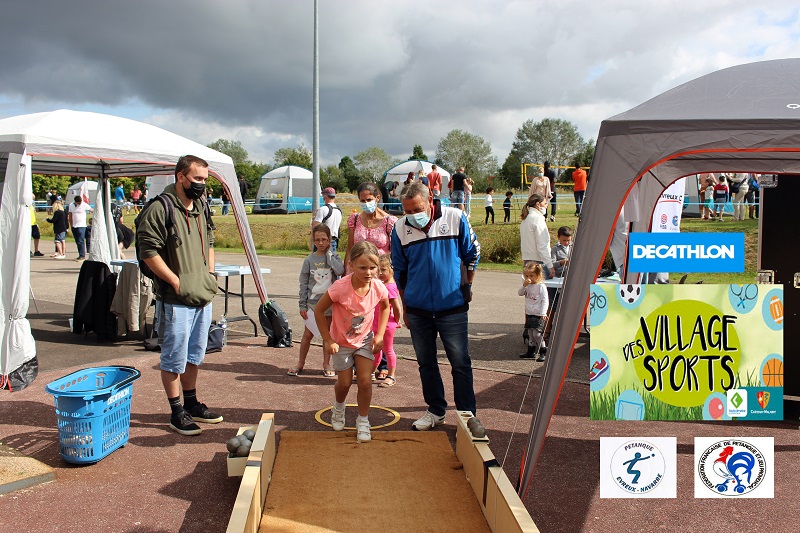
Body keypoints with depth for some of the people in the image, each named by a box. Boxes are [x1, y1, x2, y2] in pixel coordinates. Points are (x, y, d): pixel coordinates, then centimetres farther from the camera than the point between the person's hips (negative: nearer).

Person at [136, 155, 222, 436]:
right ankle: (177, 413, 14)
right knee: (174, 357, 2)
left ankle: (191, 403, 32)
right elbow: (148, 251, -18)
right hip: (176, 300, -8)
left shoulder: (200, 208, 13)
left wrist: (210, 274, 13)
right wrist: (176, 281, -18)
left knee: (194, 355, 18)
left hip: (203, 297, 8)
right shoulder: (160, 208, -14)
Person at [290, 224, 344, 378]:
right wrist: (302, 305, -2)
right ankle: (300, 363, 18)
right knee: (308, 334, 4)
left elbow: (340, 270, -20)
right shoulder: (309, 260, 0)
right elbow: (303, 283, 1)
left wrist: (329, 254, -13)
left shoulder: (334, 256, 1)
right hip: (313, 302, 0)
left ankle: (326, 364, 20)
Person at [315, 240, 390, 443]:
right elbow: (319, 310, -19)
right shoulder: (340, 288, -32)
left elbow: (385, 307, 3)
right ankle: (339, 407, 44)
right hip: (341, 341, -2)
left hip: (365, 339, 2)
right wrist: (328, 340, -17)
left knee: (365, 381, -5)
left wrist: (380, 334, -4)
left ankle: (363, 421, 16)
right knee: (344, 383, 9)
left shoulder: (378, 287, -21)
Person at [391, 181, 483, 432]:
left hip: (452, 307, -2)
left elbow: (472, 254, 7)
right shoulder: (400, 228, -2)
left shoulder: (455, 218, -8)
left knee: (460, 363, 2)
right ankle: (436, 410, 27)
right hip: (418, 308, 3)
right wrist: (405, 306, 13)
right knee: (426, 363, 12)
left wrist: (466, 287, 11)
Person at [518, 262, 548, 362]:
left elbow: (545, 300, -14)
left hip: (538, 315, -7)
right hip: (529, 314, 7)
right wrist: (524, 285, -11)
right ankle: (531, 352, 25)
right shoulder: (528, 285, 8)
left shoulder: (541, 286, -13)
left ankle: (543, 352, -1)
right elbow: (520, 293, 6)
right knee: (530, 334, 15)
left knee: (537, 334, -11)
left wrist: (543, 313, -20)